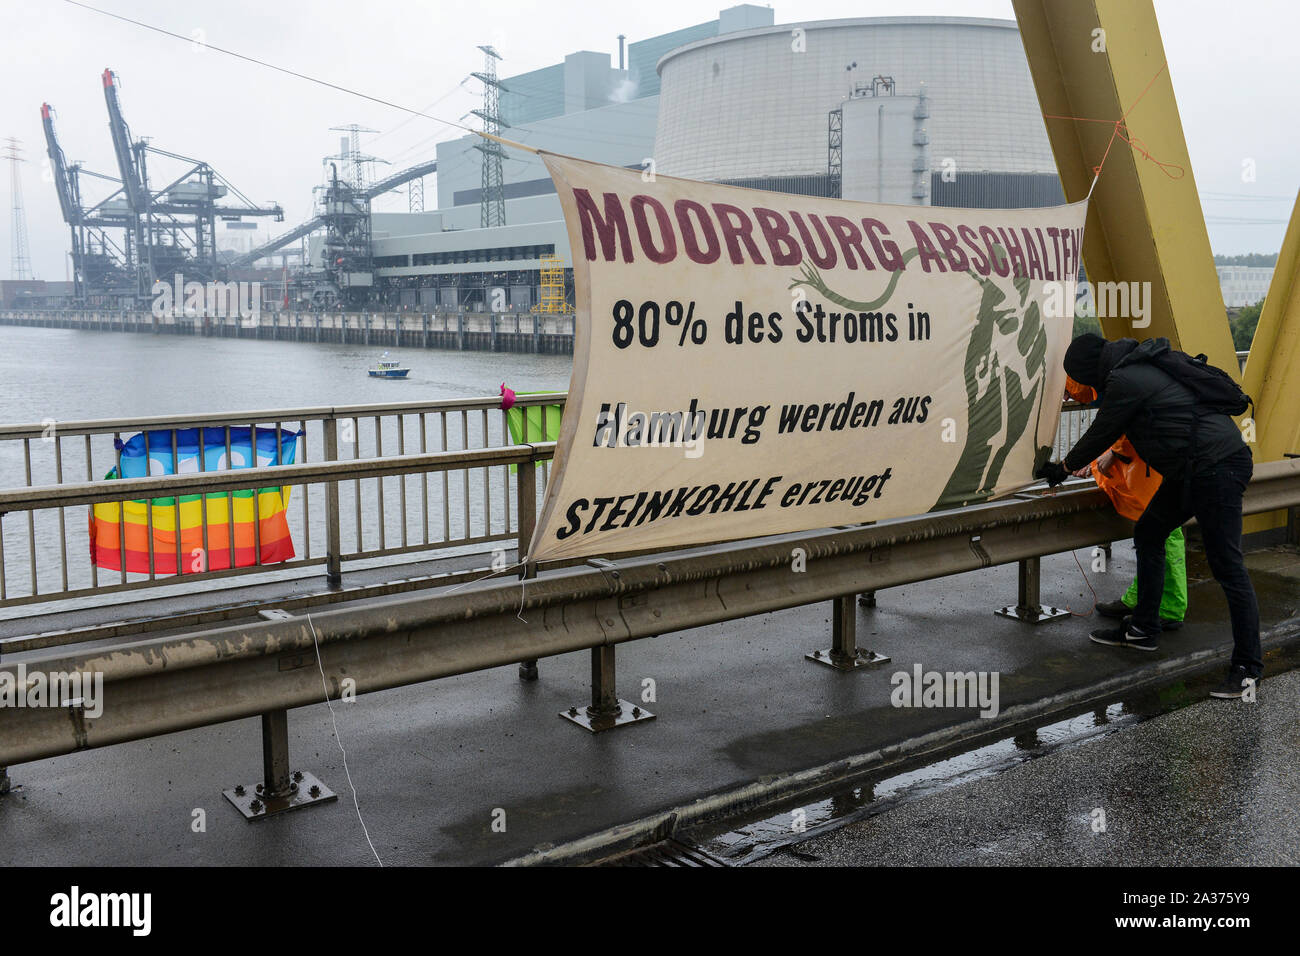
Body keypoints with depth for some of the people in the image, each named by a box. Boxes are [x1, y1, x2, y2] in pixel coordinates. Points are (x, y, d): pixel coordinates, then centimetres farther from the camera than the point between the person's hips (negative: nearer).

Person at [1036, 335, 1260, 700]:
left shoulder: (1124, 381, -13)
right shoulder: (1143, 366, 17)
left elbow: (1101, 434, -1)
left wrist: (1064, 467, 15)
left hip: (1217, 467, -11)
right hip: (1194, 469, 11)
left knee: (1227, 567, -8)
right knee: (1148, 534, 18)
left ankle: (1247, 669, -3)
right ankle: (1143, 629, 28)